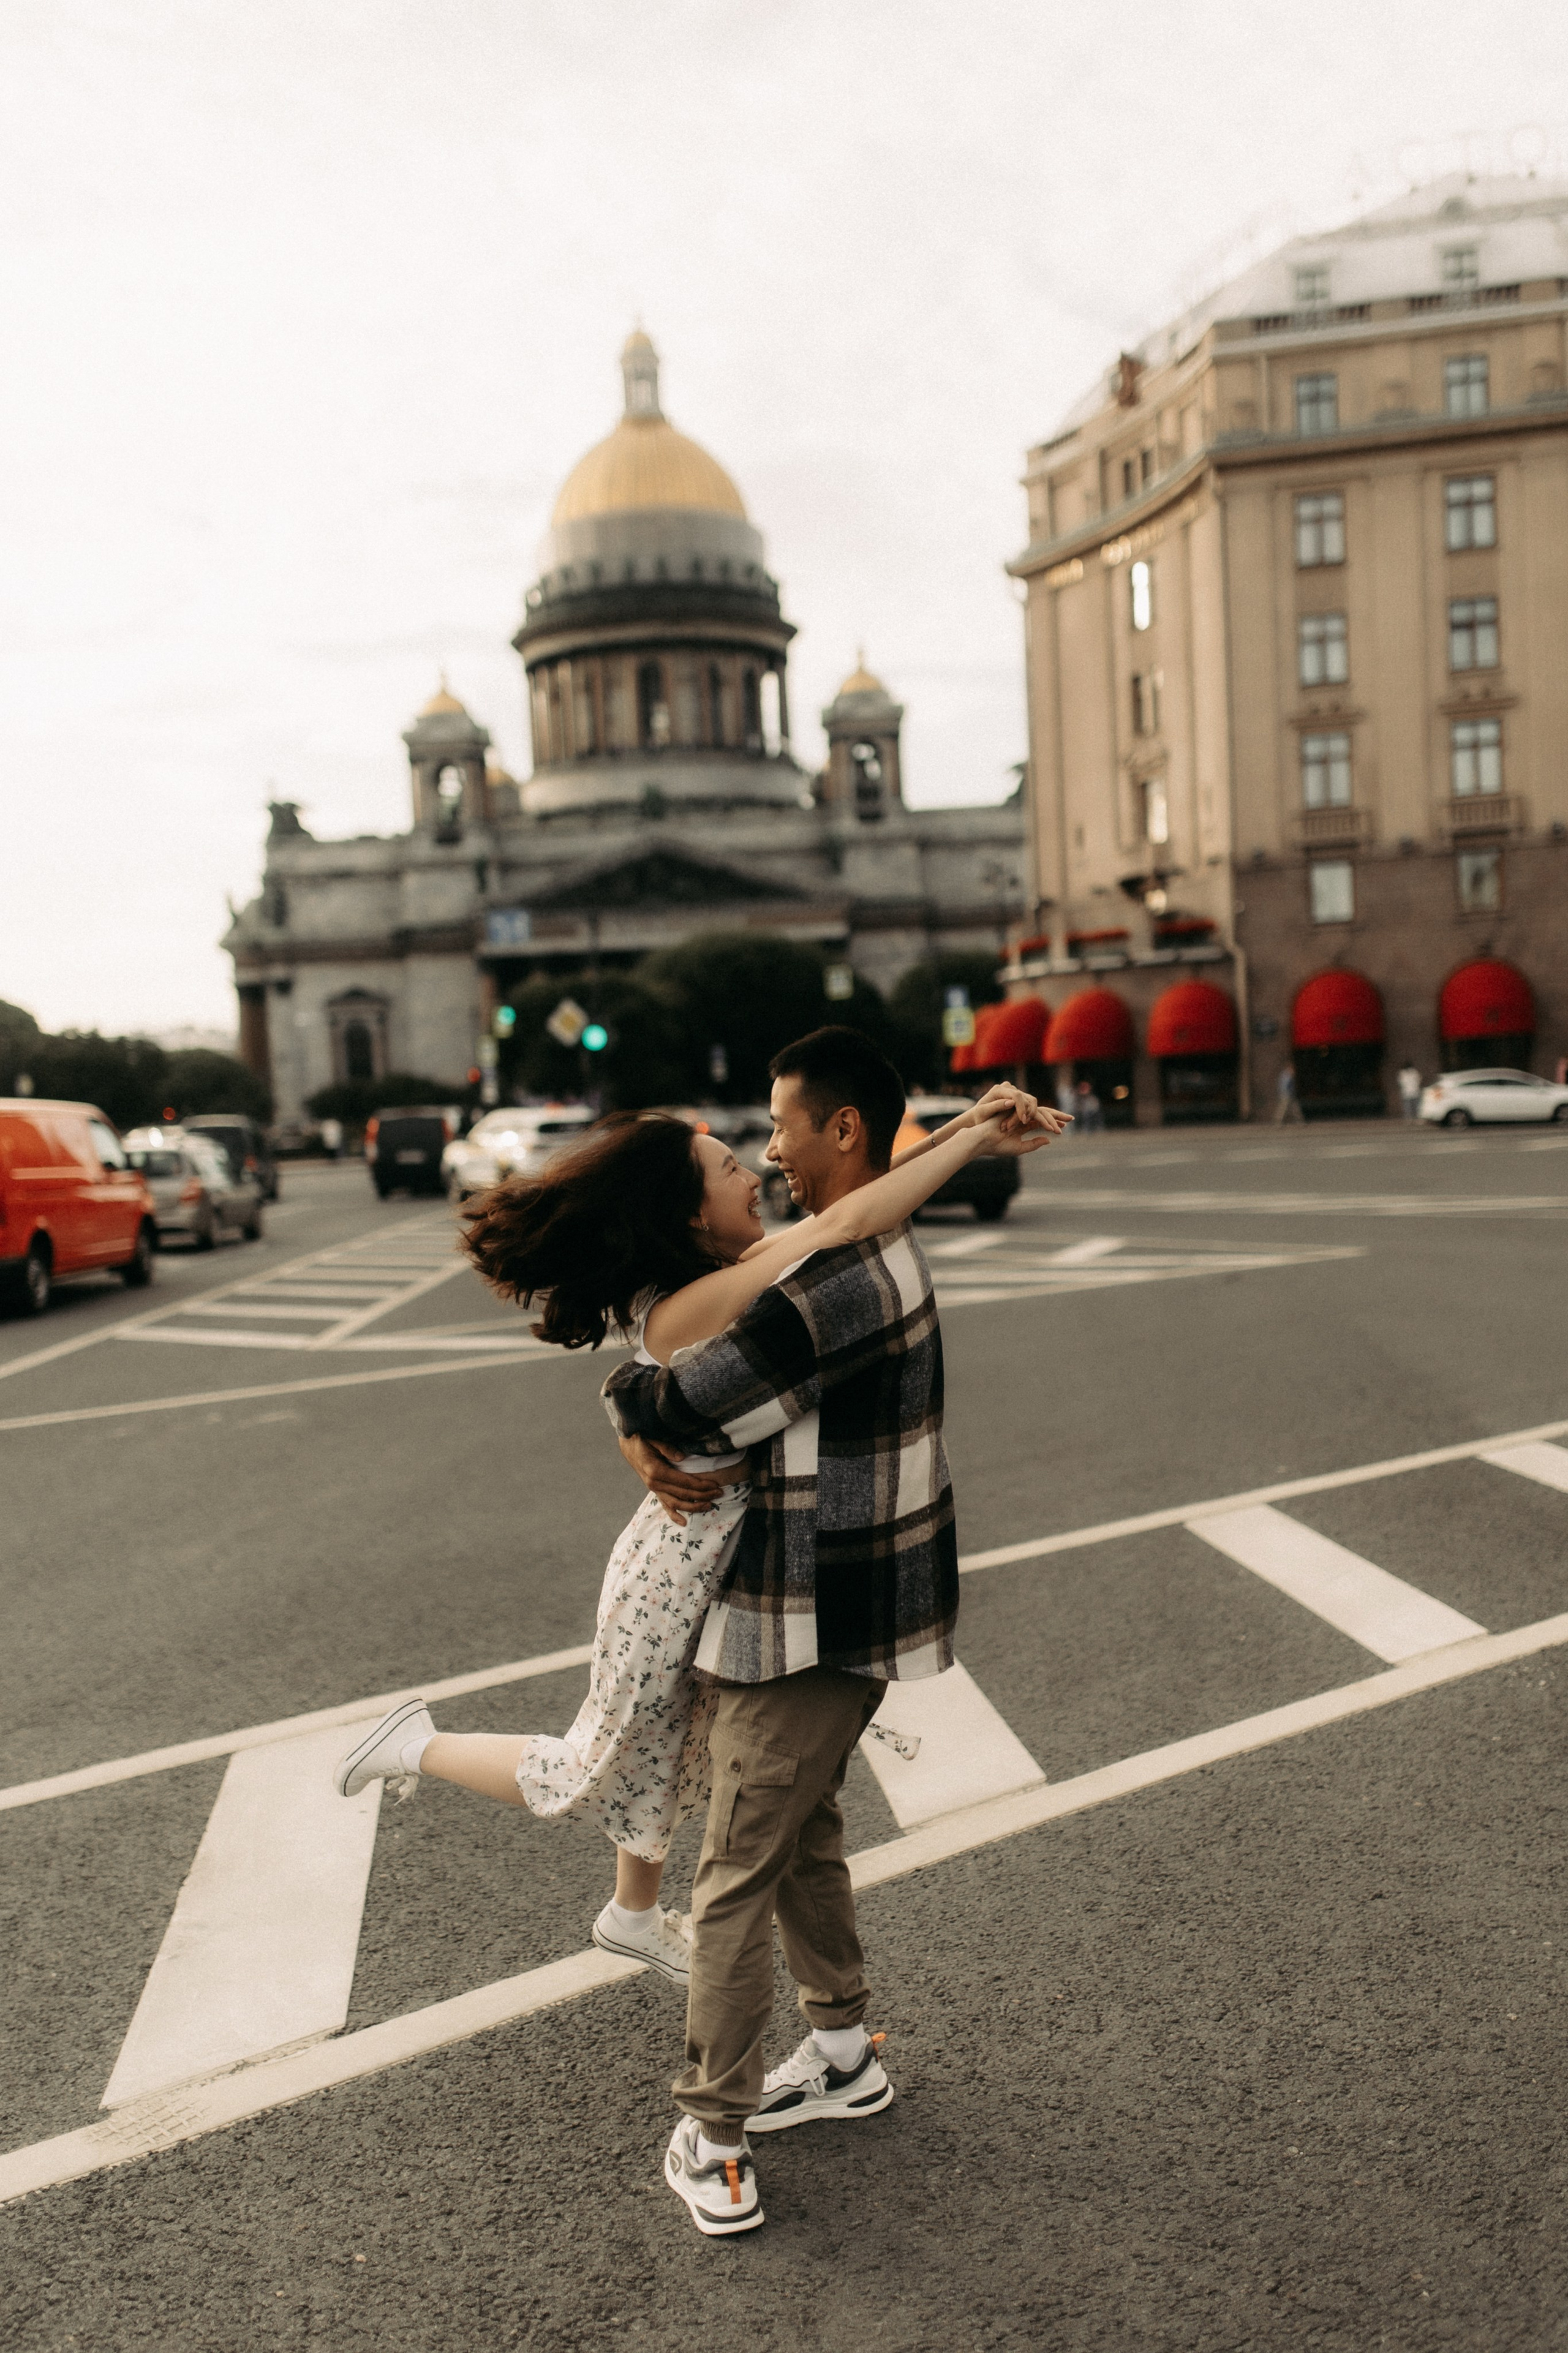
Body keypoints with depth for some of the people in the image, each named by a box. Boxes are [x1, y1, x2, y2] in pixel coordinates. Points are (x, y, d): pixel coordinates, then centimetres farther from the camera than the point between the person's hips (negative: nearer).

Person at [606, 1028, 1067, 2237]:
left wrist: (632, 1397, -3)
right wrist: (650, 1436, -3)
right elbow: (729, 1342, 13)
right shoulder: (876, 1249, 8)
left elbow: (684, 1401, -26)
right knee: (804, 1834, 24)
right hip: (847, 1613, 10)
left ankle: (711, 2141, 17)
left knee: (736, 1884, 3)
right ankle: (846, 2053, 41)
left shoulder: (841, 1281, -27)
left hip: (814, 1628, -10)